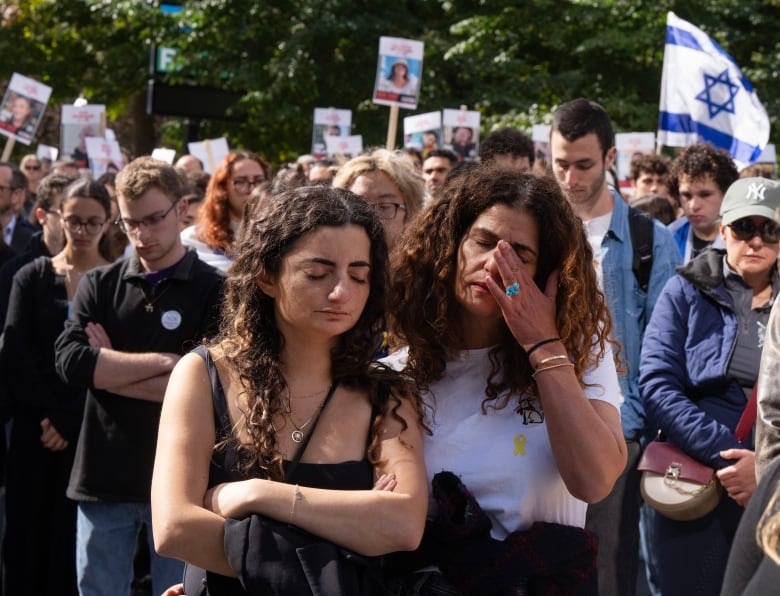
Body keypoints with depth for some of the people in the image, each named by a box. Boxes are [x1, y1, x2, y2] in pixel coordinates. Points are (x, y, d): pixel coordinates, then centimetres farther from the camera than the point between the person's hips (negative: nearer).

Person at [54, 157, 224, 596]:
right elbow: (70, 361, -9)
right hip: (104, 477, 3)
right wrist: (166, 362, -14)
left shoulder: (216, 291, -2)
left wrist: (110, 370, -9)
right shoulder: (99, 286, 7)